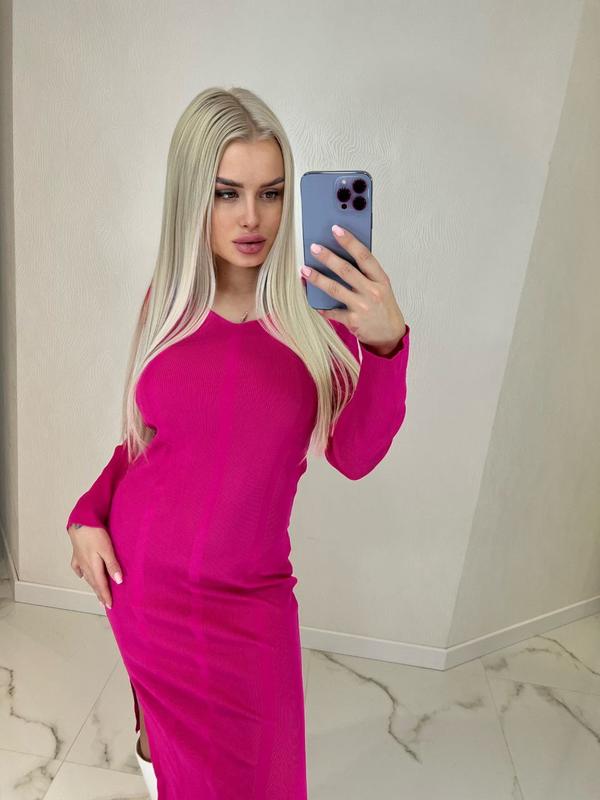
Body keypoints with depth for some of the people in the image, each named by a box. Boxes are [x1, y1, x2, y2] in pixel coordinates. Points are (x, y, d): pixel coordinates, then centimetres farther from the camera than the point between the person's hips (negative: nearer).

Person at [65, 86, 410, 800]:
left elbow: (354, 458, -20)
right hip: (139, 580, 2)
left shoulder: (320, 311, -11)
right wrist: (89, 514, -3)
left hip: (245, 601, -1)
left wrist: (386, 343, -34)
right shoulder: (166, 301, -5)